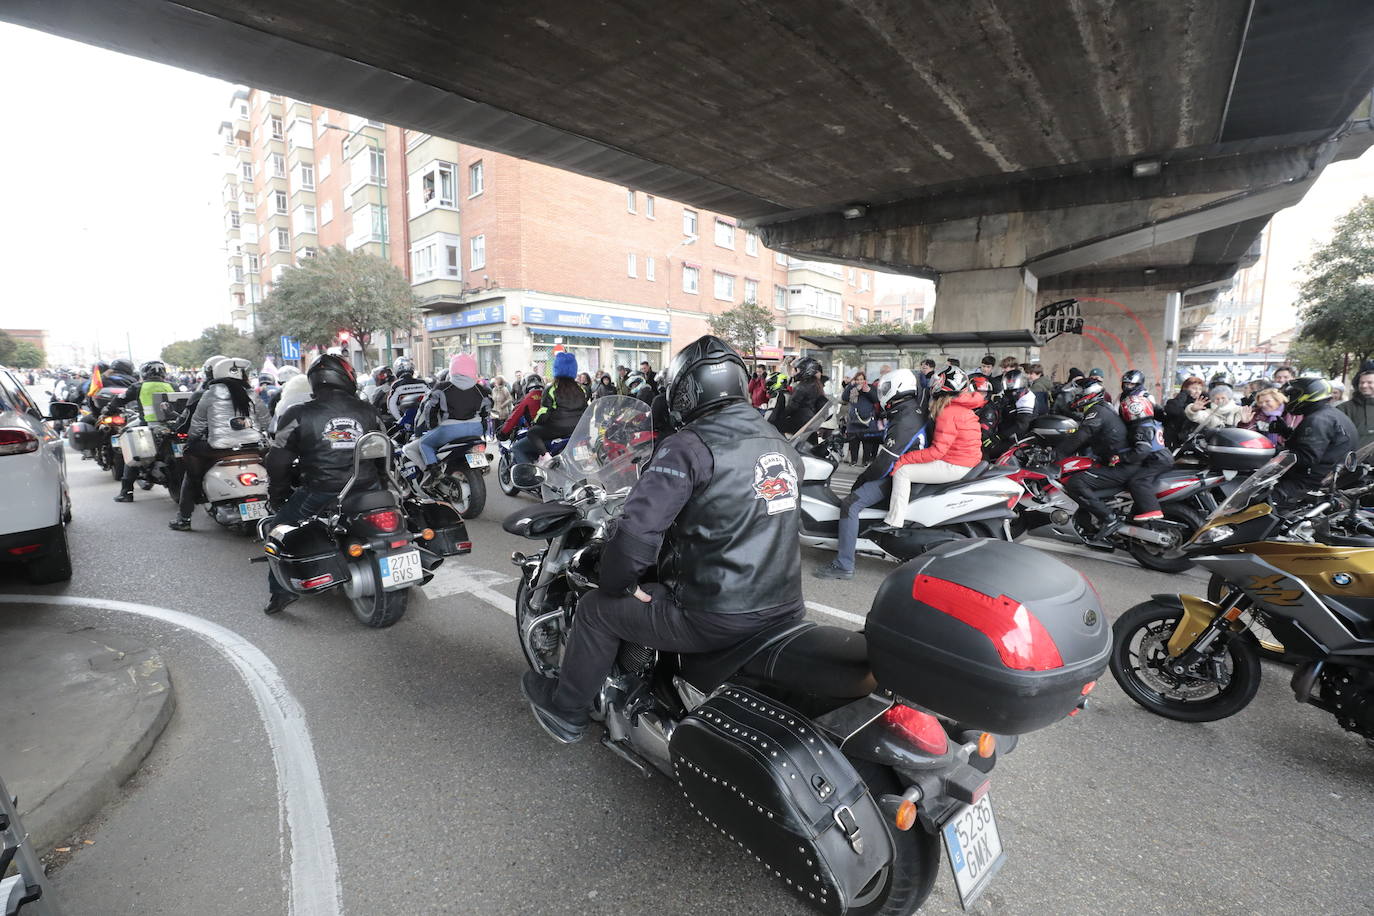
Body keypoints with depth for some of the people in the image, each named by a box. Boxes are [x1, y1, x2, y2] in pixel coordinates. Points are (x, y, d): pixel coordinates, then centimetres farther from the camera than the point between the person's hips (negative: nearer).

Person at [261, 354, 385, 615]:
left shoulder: (299, 415, -4)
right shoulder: (368, 411, 5)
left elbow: (277, 461, 0)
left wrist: (277, 498, 14)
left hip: (321, 494, -3)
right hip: (366, 491, 3)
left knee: (281, 527, 20)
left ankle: (280, 590, 15)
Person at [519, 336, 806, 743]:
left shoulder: (688, 446, -16)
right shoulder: (781, 444, 8)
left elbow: (638, 527, -22)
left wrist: (618, 584, -4)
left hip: (717, 619, -8)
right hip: (784, 610, 8)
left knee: (597, 609, 14)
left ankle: (565, 711, 36)